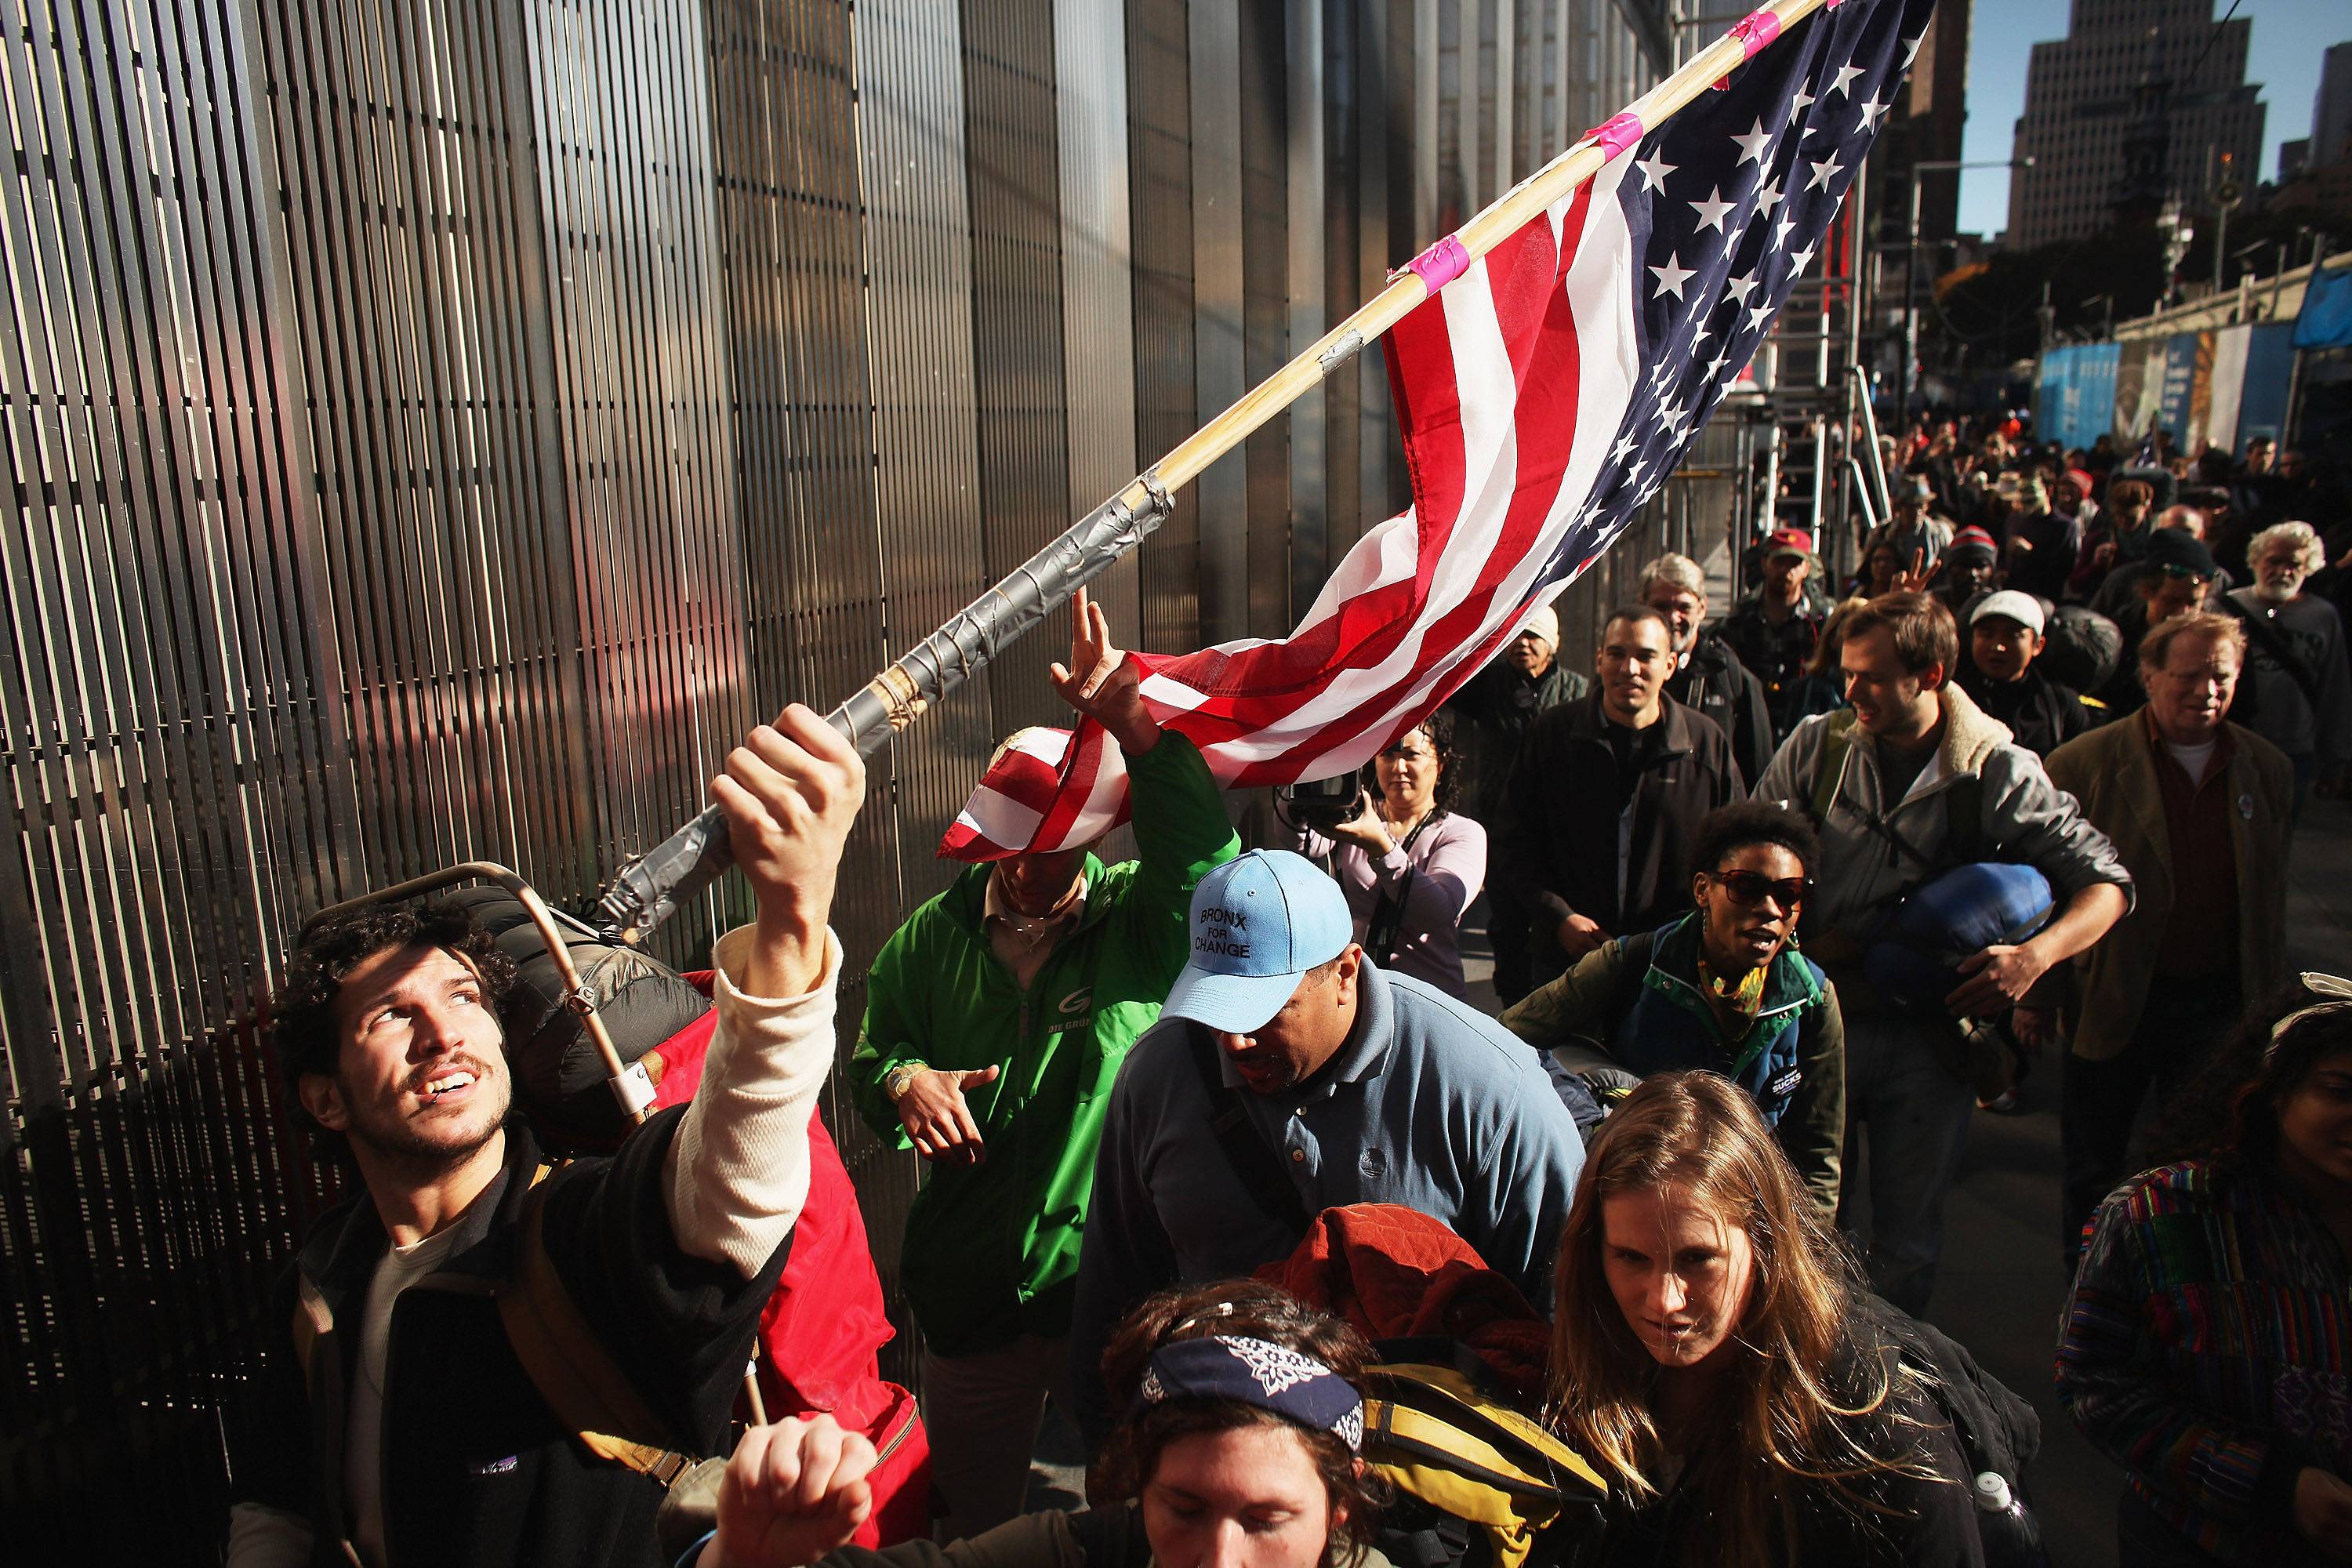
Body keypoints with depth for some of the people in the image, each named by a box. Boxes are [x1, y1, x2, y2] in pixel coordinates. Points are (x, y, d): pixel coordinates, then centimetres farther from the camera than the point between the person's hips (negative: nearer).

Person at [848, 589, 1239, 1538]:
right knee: (970, 1521, 23)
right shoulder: (935, 935, 0)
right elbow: (871, 1055, 9)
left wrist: (1132, 722, -40)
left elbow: (1204, 860, -31)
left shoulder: (1140, 920, -10)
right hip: (972, 1289, 3)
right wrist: (905, 1081, -14)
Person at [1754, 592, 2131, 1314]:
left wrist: (2035, 955, -21)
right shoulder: (1816, 745, -2)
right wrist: (1804, 945, -10)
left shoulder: (1999, 773, -7)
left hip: (1928, 1035, -1)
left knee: (1908, 1243, 12)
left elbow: (2107, 882, -3)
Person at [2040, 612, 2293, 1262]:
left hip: (2219, 1003, 3)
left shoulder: (2268, 769, 4)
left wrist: (2266, 996, 13)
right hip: (2111, 1002, -3)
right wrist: (2035, 993, -5)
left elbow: (2271, 893, 12)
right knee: (2093, 1166, 12)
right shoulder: (2082, 764, -9)